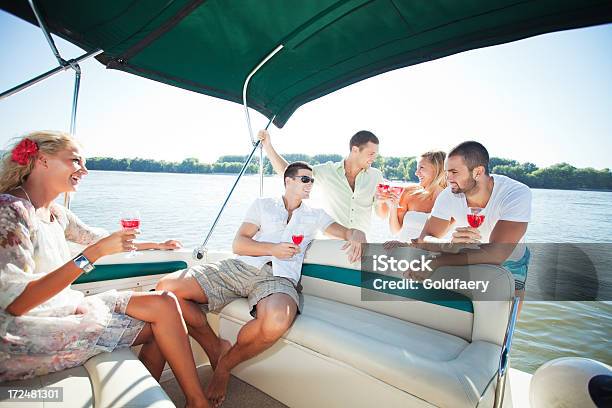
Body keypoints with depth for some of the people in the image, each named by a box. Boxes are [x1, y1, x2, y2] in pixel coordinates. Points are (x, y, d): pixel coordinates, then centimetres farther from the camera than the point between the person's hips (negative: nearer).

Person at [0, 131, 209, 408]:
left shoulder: (55, 213, 8)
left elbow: (94, 236, 23)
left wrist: (157, 245, 26)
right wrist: (94, 253, -30)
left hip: (66, 308, 8)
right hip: (26, 335, -8)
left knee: (163, 301, -5)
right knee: (161, 314, -11)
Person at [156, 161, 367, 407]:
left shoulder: (315, 216, 23)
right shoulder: (262, 205, 20)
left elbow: (348, 231, 14)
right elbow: (238, 244, 10)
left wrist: (356, 236, -11)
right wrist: (273, 249, -6)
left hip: (278, 277, -1)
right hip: (239, 267, 2)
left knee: (277, 321, -39)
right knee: (167, 288, -18)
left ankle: (225, 364, -6)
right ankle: (215, 348, 2)